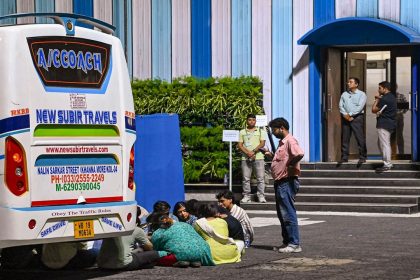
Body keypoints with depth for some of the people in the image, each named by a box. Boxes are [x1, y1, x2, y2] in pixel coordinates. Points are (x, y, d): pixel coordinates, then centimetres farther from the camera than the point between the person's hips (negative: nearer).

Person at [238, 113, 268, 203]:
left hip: (258, 158, -1)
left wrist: (253, 151, -14)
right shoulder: (242, 132, 14)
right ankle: (246, 196, 4)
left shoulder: (261, 131, 11)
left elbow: (262, 143, 0)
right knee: (246, 178, 0)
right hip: (245, 158, 1)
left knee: (260, 178, -5)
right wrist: (248, 153, -11)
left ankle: (261, 196, -2)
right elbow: (239, 145, 6)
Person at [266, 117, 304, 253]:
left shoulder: (290, 141, -14)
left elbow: (299, 154, -33)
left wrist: (291, 164, -21)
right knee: (282, 214, 14)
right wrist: (271, 155, 20)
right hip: (280, 182, 11)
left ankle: (294, 244, -7)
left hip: (287, 182, -11)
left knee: (288, 214, -9)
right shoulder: (282, 142, 18)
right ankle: (287, 242, 20)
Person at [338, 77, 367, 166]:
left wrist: (350, 114, -13)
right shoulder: (344, 94, 17)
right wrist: (345, 114, -9)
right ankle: (344, 157, 7)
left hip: (357, 117, -4)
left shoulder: (361, 94, 3)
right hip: (345, 118, 4)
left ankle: (362, 157, -4)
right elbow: (341, 105, 8)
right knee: (344, 138, 2)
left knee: (360, 138, -7)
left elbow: (360, 107, -8)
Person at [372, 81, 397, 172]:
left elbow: (374, 110, -13)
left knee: (385, 144, -7)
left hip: (384, 124, -11)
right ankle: (388, 163, 21)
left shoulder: (384, 99, -18)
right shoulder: (392, 97, 14)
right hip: (390, 123, 11)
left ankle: (387, 165, -5)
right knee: (381, 144, 18)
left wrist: (377, 100, -1)